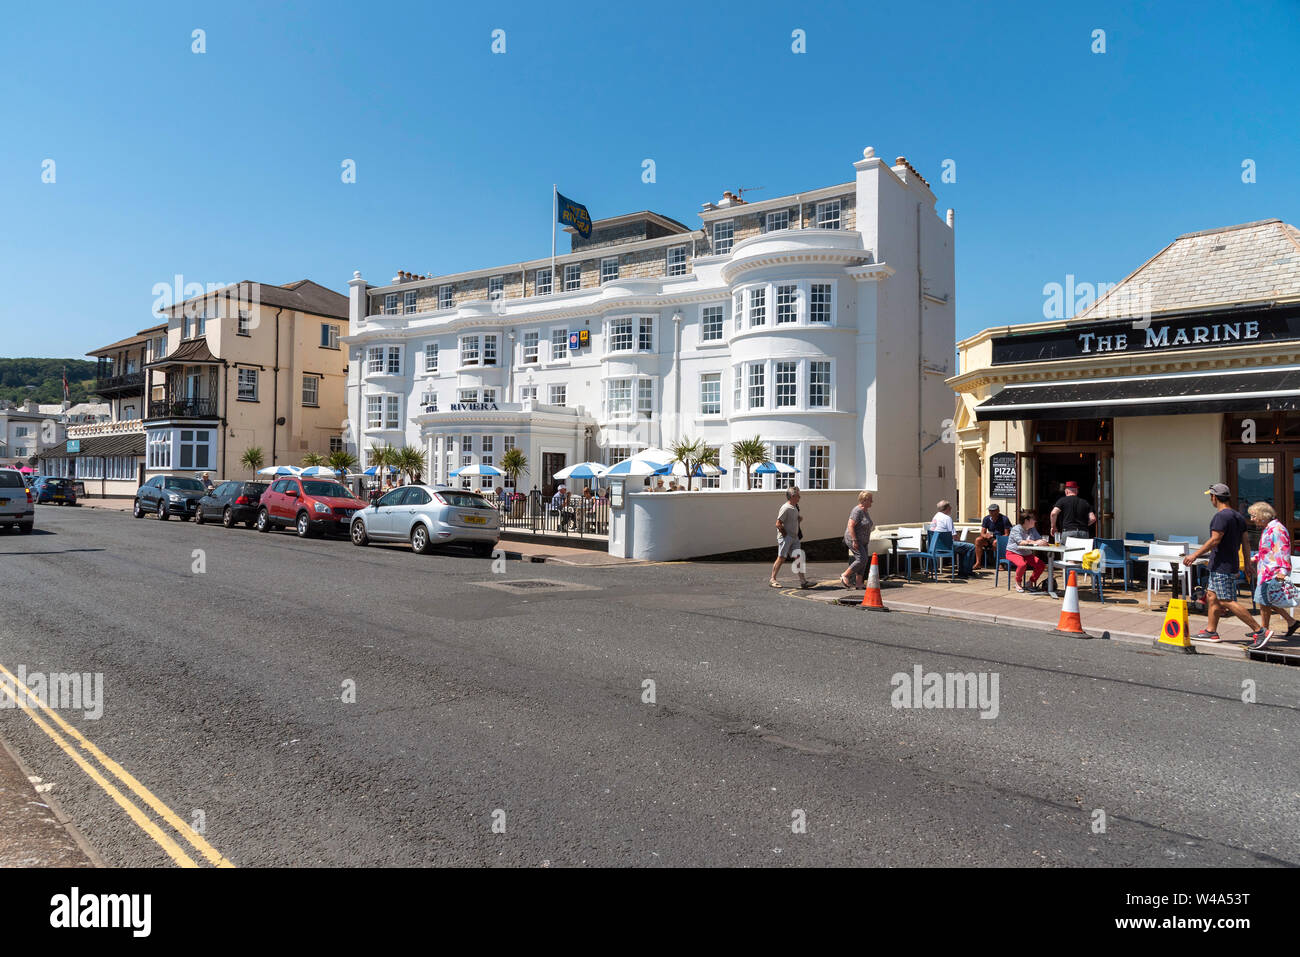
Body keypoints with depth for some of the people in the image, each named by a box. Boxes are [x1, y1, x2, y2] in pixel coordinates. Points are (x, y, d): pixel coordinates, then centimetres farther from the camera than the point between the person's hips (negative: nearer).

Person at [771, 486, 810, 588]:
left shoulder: (795, 507, 13)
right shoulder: (786, 508, -16)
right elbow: (778, 524, -19)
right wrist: (785, 534, -14)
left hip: (794, 537, 8)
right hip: (785, 537, -8)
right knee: (781, 558, -4)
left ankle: (803, 581, 4)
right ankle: (773, 579, 4)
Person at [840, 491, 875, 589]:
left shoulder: (865, 511, 13)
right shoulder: (857, 511, -18)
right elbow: (850, 526, -23)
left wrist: (866, 540, 22)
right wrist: (854, 541, -26)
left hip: (862, 541, 10)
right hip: (853, 539, -10)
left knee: (864, 560, 4)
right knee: (862, 559, -17)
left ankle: (859, 583, 7)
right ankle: (844, 576, -5)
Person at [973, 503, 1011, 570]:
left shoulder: (1004, 519, -12)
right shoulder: (986, 519, 3)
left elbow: (1007, 534, -15)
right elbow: (982, 533, 1)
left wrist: (993, 536, -26)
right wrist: (985, 536, -25)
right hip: (990, 539, 5)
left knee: (995, 542, -37)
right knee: (978, 540, -19)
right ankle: (978, 563, -18)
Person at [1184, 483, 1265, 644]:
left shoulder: (1221, 516, -17)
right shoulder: (1238, 516, 13)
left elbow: (1215, 540, -21)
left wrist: (1195, 555, -16)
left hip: (1222, 567, -10)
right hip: (1231, 564, 10)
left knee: (1227, 602, -9)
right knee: (1211, 596, 15)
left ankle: (1260, 631, -7)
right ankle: (1211, 631, 20)